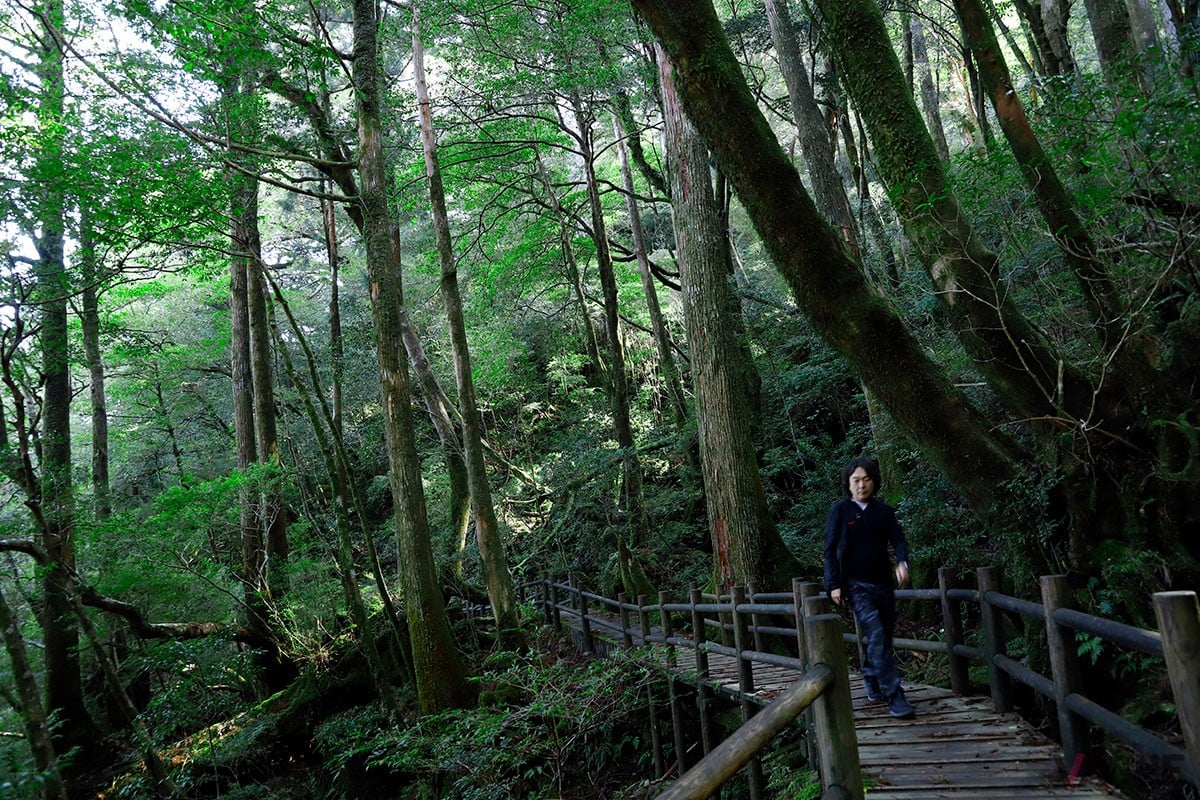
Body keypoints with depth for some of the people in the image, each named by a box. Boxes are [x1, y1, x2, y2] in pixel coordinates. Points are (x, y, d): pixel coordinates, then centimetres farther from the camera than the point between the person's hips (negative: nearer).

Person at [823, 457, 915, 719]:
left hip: (883, 583, 5)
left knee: (882, 638, 11)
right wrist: (834, 585, -10)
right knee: (876, 638, -16)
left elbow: (898, 539, -2)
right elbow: (830, 549, -3)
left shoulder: (884, 511, 7)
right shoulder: (839, 510, -3)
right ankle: (894, 697, -16)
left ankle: (872, 685, 31)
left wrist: (902, 562, -24)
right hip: (857, 585, -5)